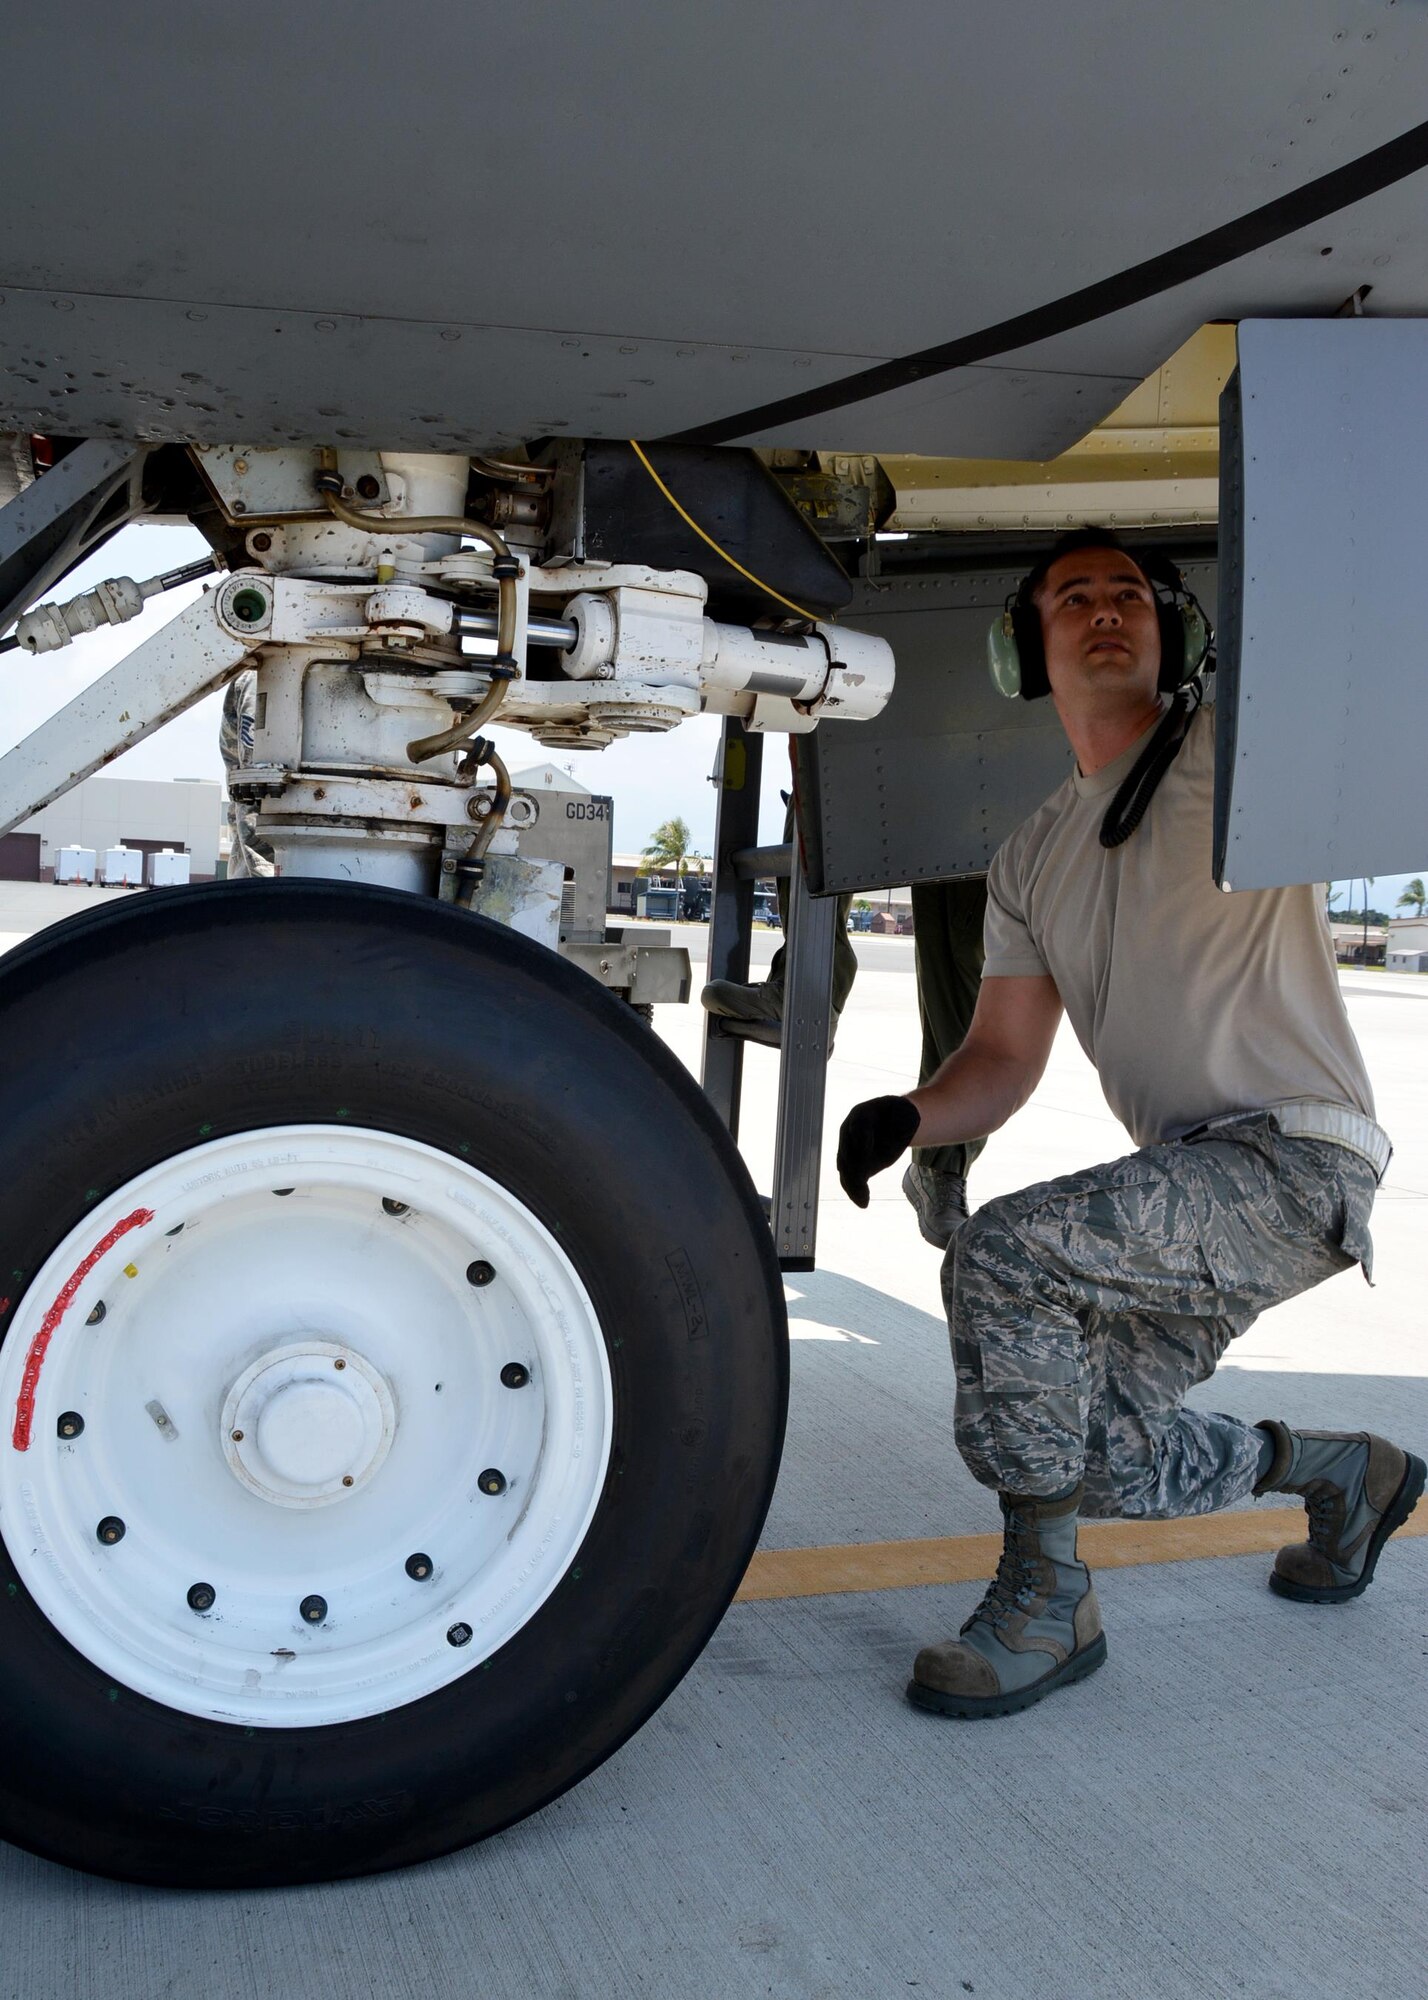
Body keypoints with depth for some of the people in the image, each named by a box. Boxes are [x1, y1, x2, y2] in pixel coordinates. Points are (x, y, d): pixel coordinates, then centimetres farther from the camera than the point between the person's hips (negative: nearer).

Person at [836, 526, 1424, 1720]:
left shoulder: (1241, 749, -2)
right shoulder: (1032, 858, 15)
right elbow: (1006, 1060, 8)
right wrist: (909, 1116, -11)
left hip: (1298, 1161, -7)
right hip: (1191, 1182, 8)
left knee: (999, 1259, -26)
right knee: (1102, 1455, 6)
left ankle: (1046, 1604, -7)